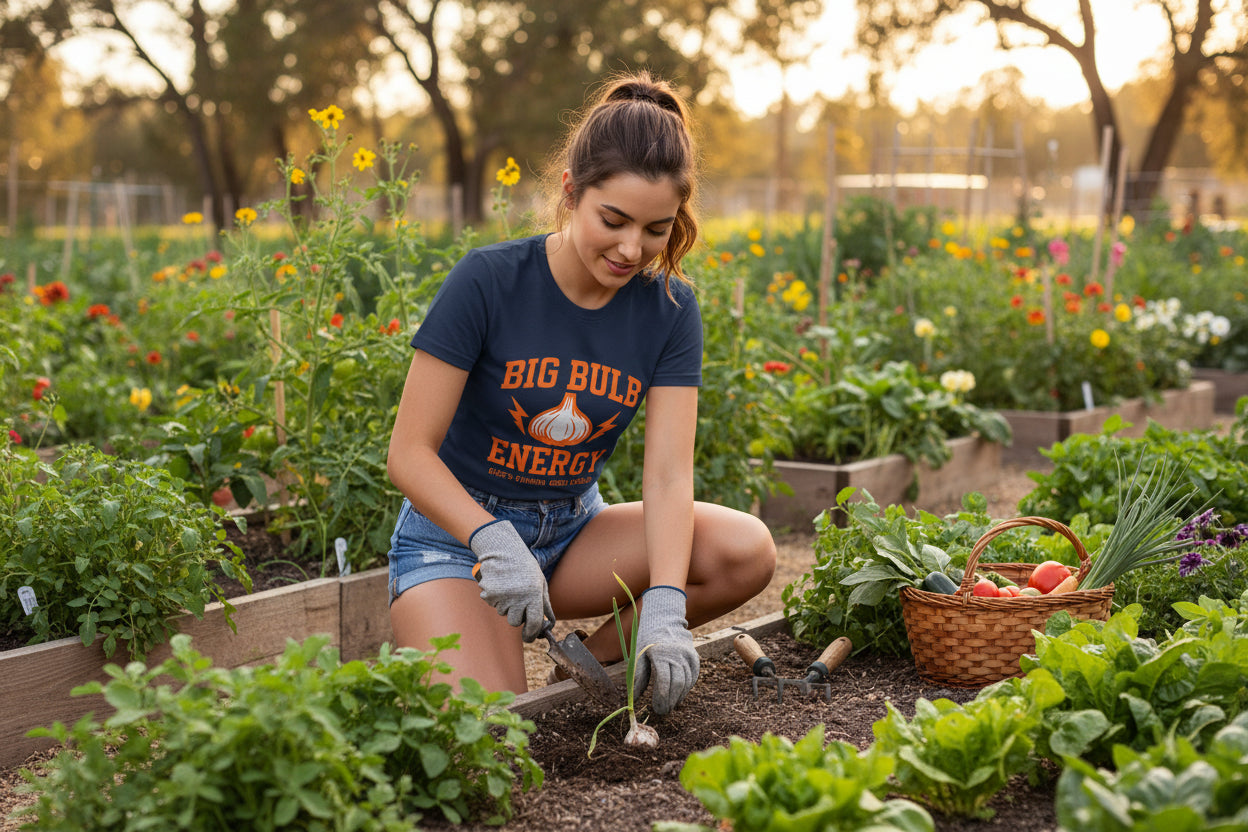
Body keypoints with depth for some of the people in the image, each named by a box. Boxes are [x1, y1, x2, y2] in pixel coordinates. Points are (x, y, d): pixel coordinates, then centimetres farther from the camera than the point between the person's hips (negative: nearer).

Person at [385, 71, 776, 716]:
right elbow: (409, 452, -17)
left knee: (746, 550, -19)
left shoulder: (670, 308, -8)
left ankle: (593, 659, 1)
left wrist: (663, 612, -32)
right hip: (457, 532, -4)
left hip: (572, 529, 5)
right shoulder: (487, 281, -18)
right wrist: (495, 541, -34)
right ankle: (425, 638, 6)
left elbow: (668, 474, -15)